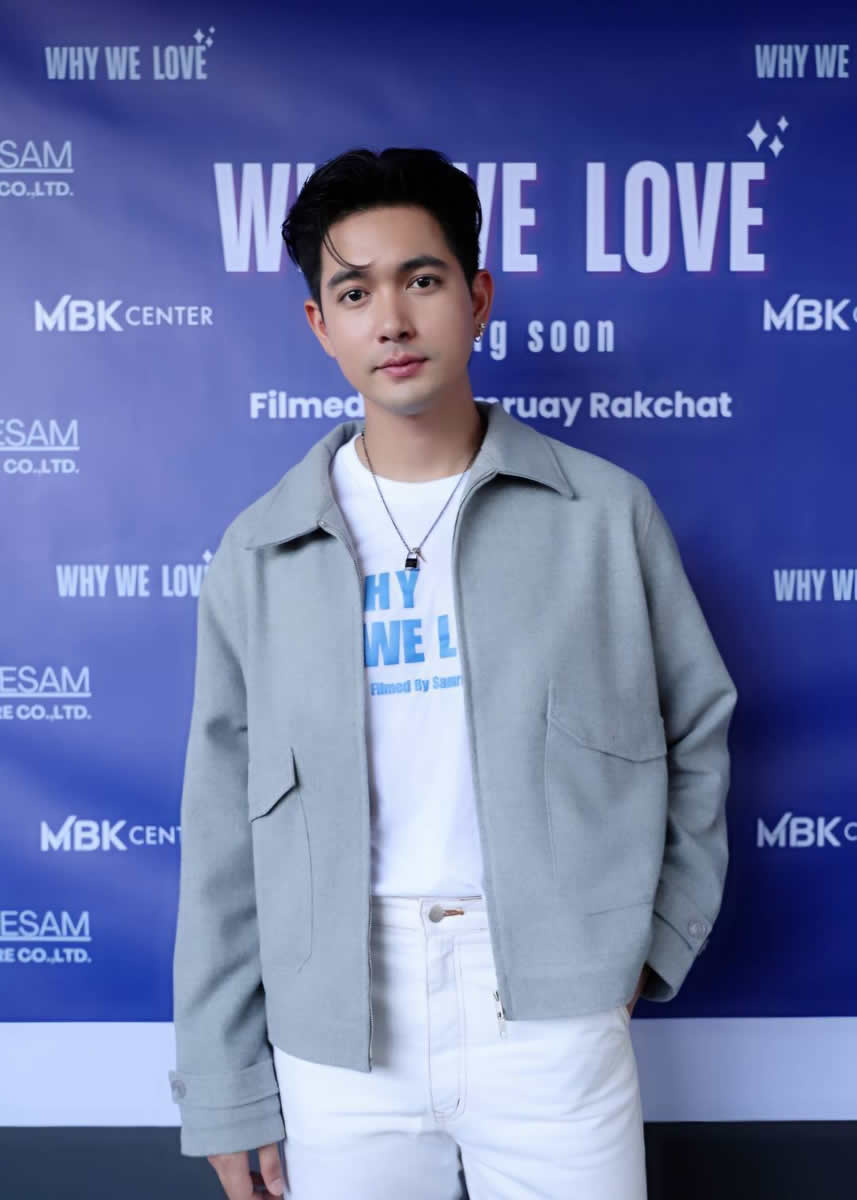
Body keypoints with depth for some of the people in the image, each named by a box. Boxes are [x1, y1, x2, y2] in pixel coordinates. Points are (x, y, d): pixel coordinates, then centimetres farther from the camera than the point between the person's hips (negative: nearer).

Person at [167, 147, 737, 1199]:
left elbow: (697, 731, 9)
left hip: (555, 1006, 0)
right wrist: (227, 1091, 3)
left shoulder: (604, 511, -1)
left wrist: (658, 941, 4)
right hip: (333, 1034, 1)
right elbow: (224, 834, 2)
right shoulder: (259, 553, 1)